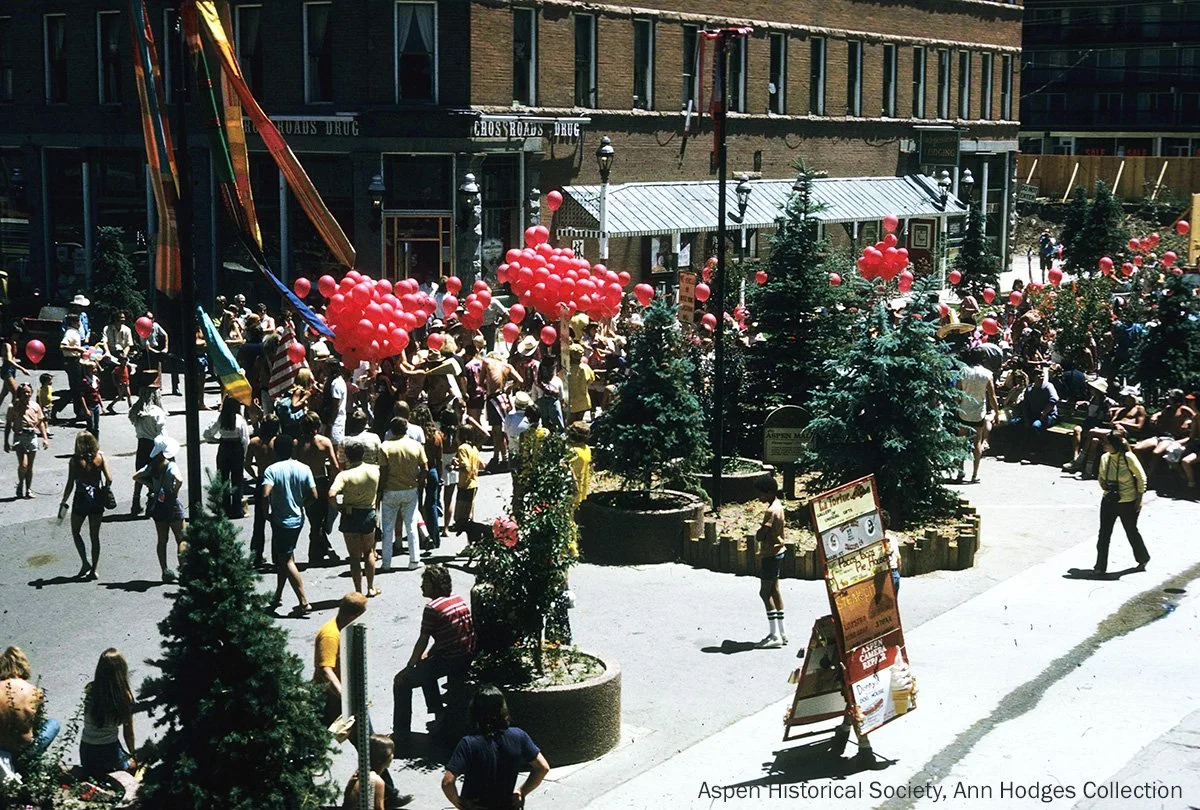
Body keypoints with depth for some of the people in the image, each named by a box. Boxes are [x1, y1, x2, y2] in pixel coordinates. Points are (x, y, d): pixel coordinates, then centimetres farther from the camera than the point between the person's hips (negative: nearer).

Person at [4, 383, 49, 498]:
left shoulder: (35, 406, 7)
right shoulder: (14, 407, -2)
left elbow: (41, 423, 13)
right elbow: (8, 425, 3)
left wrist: (45, 438, 6)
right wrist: (6, 442, 1)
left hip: (32, 437, 3)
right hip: (19, 437, -3)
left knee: (30, 466, 9)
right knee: (23, 465, -16)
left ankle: (28, 489, 20)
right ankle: (20, 484, 9)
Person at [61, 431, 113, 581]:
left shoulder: (75, 460, -9)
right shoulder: (100, 458, -3)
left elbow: (70, 484, -10)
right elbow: (109, 479, -8)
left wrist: (63, 501, 0)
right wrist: (104, 492, 9)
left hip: (81, 499, -3)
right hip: (97, 499, 3)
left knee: (75, 532, 18)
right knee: (95, 535, 11)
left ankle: (85, 563, 7)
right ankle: (93, 570, 12)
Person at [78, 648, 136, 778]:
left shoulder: (90, 691, -14)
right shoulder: (125, 697, -17)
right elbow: (128, 733, -4)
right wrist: (133, 756, 11)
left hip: (86, 753, 3)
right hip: (109, 752, -3)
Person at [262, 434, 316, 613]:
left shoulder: (272, 470, -15)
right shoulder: (303, 469, -2)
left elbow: (266, 494, -27)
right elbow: (314, 496, -3)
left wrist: (267, 509, -8)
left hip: (281, 521, -6)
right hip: (298, 518, 6)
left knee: (287, 560, 0)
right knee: (283, 558, 21)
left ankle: (304, 602, -7)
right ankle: (278, 596, 31)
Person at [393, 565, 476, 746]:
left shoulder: (432, 607, -14)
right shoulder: (459, 600, 11)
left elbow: (422, 642, -11)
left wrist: (409, 667, -1)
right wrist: (428, 654, 21)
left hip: (449, 662, -9)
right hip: (466, 659, 9)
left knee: (402, 681, 1)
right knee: (426, 669, 34)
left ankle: (401, 734, 1)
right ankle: (440, 717, 35)